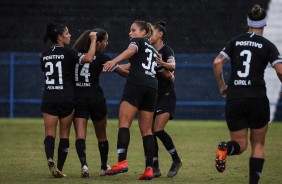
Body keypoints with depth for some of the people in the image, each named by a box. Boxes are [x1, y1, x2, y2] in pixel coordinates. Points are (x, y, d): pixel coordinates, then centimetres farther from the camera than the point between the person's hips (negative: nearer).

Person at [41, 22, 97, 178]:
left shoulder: (45, 55, 9)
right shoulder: (67, 53, -8)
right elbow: (88, 58, -20)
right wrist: (93, 40, -9)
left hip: (48, 99, 3)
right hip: (66, 99, -3)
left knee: (50, 134, 0)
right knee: (64, 135, 6)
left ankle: (50, 159, -27)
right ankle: (59, 168, 3)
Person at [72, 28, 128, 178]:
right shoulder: (100, 57, -7)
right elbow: (121, 71, -5)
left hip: (77, 97, 2)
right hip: (95, 97, -2)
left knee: (80, 136, -5)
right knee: (101, 135, 17)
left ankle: (84, 165, -26)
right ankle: (104, 167, 30)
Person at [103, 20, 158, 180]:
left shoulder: (138, 41, 10)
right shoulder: (154, 50, 29)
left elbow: (131, 50, -14)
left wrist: (114, 61, -31)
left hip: (136, 85, -7)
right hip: (152, 87, 7)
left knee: (124, 123, -12)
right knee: (146, 130, 8)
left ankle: (122, 162, -27)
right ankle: (149, 168, 0)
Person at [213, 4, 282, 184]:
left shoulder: (235, 42, 8)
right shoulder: (267, 46, -1)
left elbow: (217, 62, 0)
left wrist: (222, 86, 11)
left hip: (234, 100, 3)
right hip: (257, 99, -2)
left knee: (240, 144, 12)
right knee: (258, 144, 14)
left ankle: (226, 148, -25)